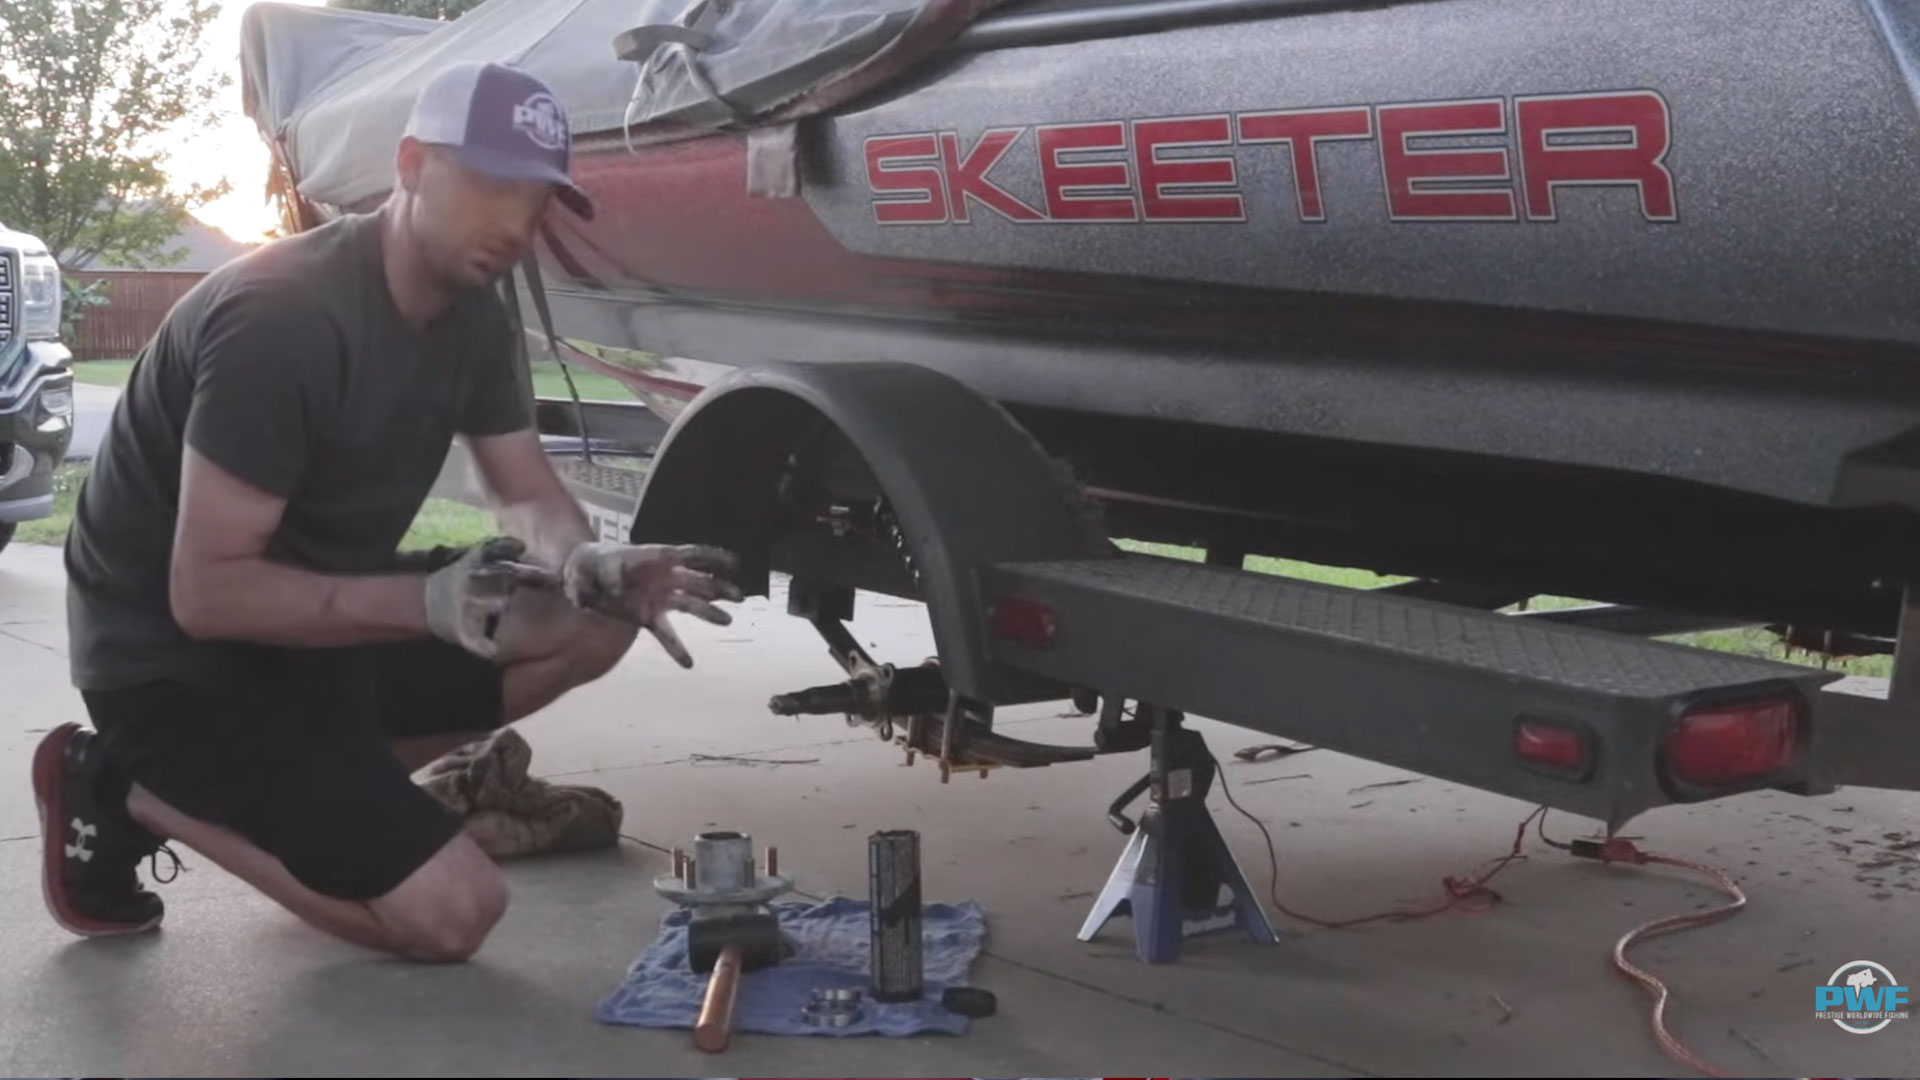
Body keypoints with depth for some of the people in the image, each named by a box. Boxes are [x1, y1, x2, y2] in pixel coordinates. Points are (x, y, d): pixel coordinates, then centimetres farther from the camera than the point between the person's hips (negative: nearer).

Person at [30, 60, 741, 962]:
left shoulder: (472, 314, -1)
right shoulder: (284, 316, -27)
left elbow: (530, 494, 4)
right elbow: (206, 593, -28)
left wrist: (589, 567, -19)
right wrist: (427, 602, -37)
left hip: (324, 622, 8)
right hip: (174, 661, -8)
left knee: (593, 622, -4)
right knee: (451, 913, -14)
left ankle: (328, 774, 5)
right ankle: (126, 790, 0)